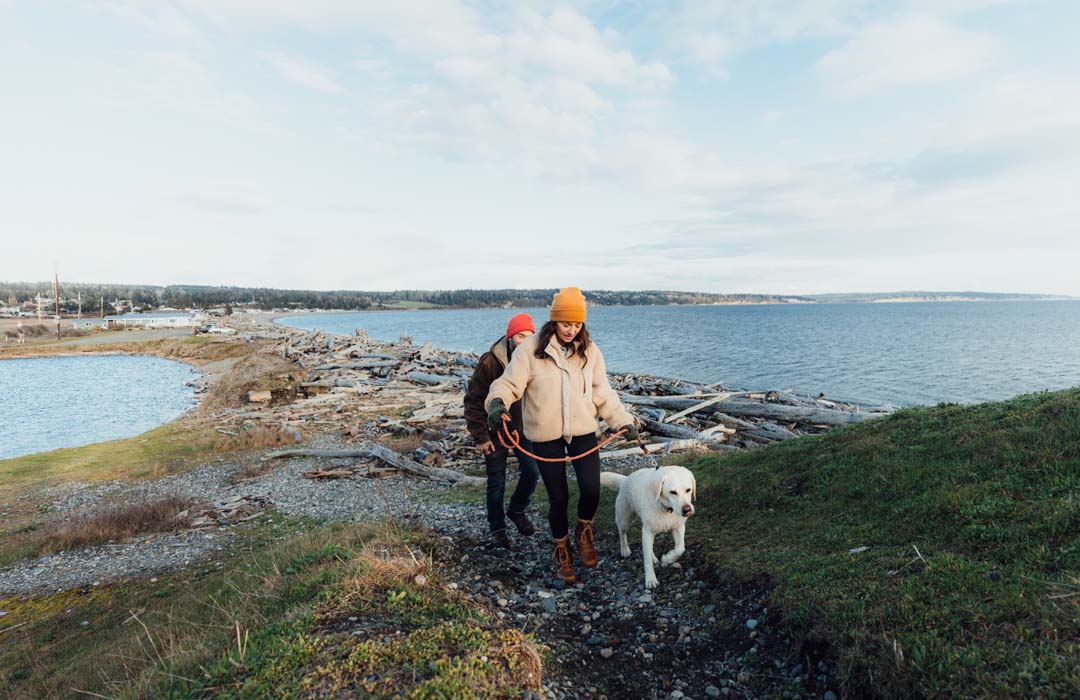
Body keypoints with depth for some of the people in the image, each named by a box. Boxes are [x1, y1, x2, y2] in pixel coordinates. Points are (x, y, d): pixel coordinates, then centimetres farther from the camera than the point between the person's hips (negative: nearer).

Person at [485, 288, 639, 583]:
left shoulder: (589, 351, 3)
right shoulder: (531, 349, -8)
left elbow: (602, 393, 9)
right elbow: (510, 383, -11)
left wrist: (623, 421, 2)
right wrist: (497, 402, -31)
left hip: (583, 431, 2)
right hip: (546, 436, -2)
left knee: (591, 489, -12)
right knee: (558, 498, 7)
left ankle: (583, 532, 22)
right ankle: (562, 551, 34)